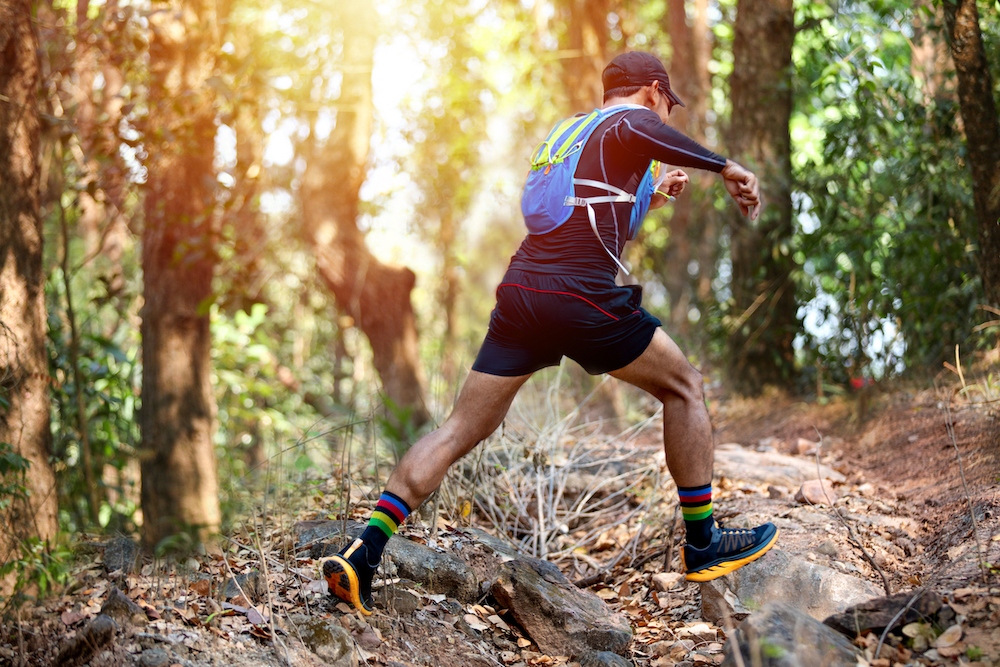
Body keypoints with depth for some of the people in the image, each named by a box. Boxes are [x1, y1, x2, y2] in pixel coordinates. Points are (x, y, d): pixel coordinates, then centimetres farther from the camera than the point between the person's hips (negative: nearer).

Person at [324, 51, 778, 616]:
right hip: (581, 297, -7)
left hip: (519, 292, 7)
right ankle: (703, 545, 17)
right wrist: (726, 167, -23)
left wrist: (653, 196, 48)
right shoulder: (631, 120, 3)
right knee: (684, 386, 13)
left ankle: (363, 555, -4)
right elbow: (636, 130, -24)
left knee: (462, 430, 6)